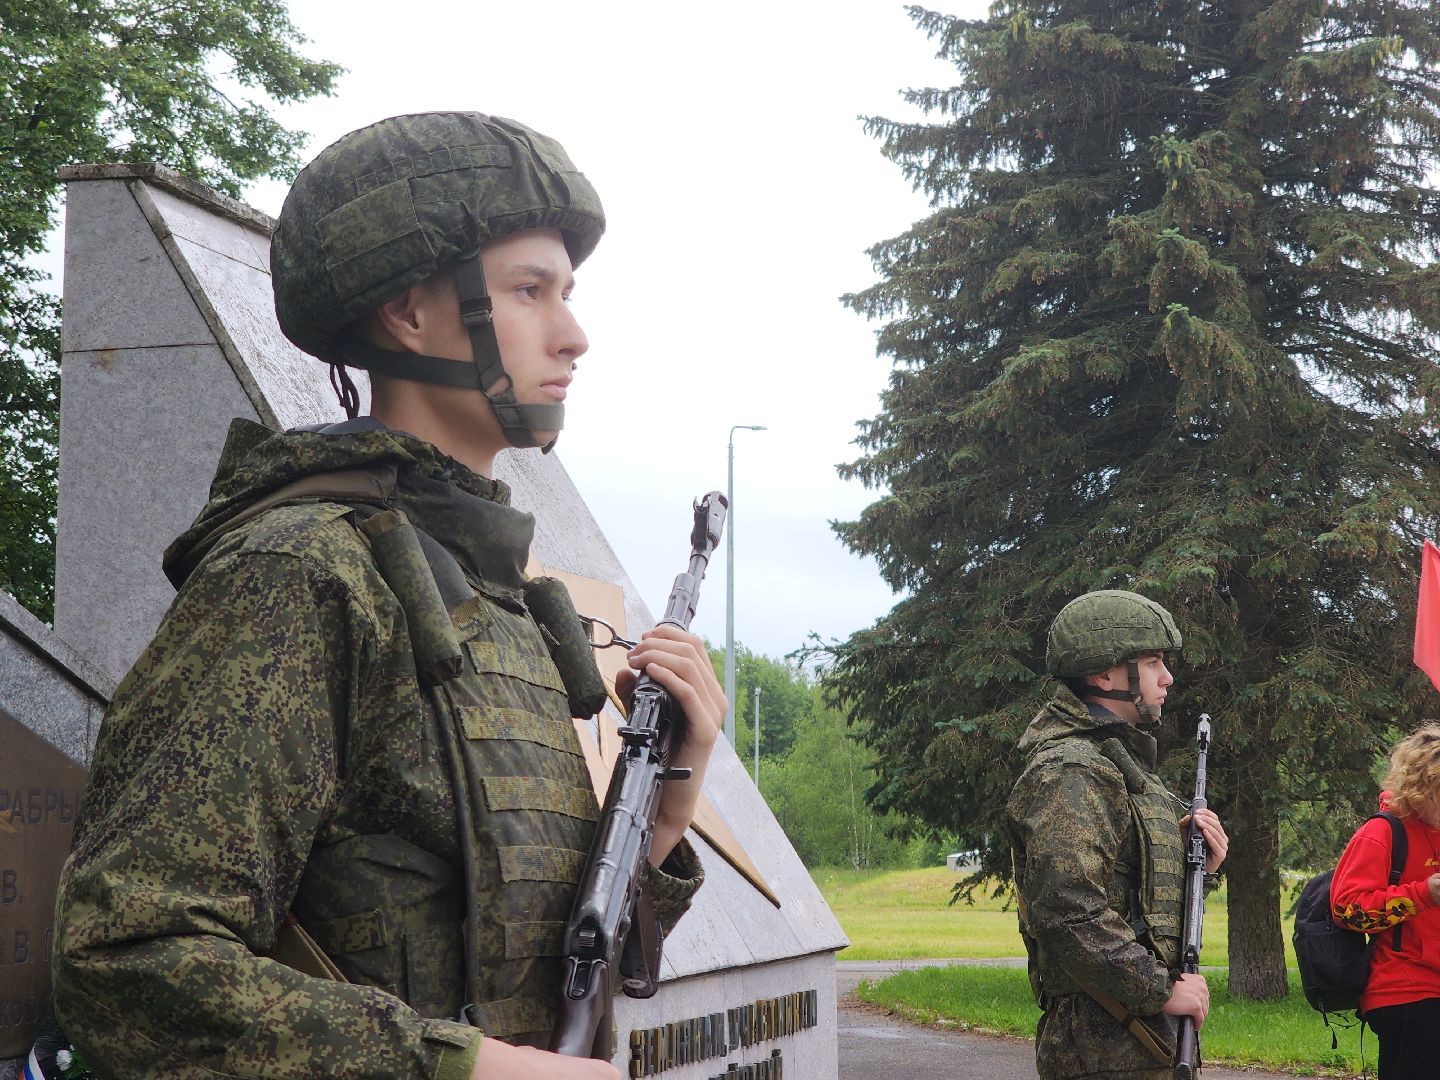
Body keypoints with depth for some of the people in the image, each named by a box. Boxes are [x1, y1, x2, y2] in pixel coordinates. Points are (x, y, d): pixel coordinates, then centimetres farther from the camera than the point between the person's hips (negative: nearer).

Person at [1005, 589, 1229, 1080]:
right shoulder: (1068, 773, -16)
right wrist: (1161, 991, -20)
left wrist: (1190, 863, 6)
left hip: (1144, 1038, 10)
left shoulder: (1118, 763, 18)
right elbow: (1068, 913, -26)